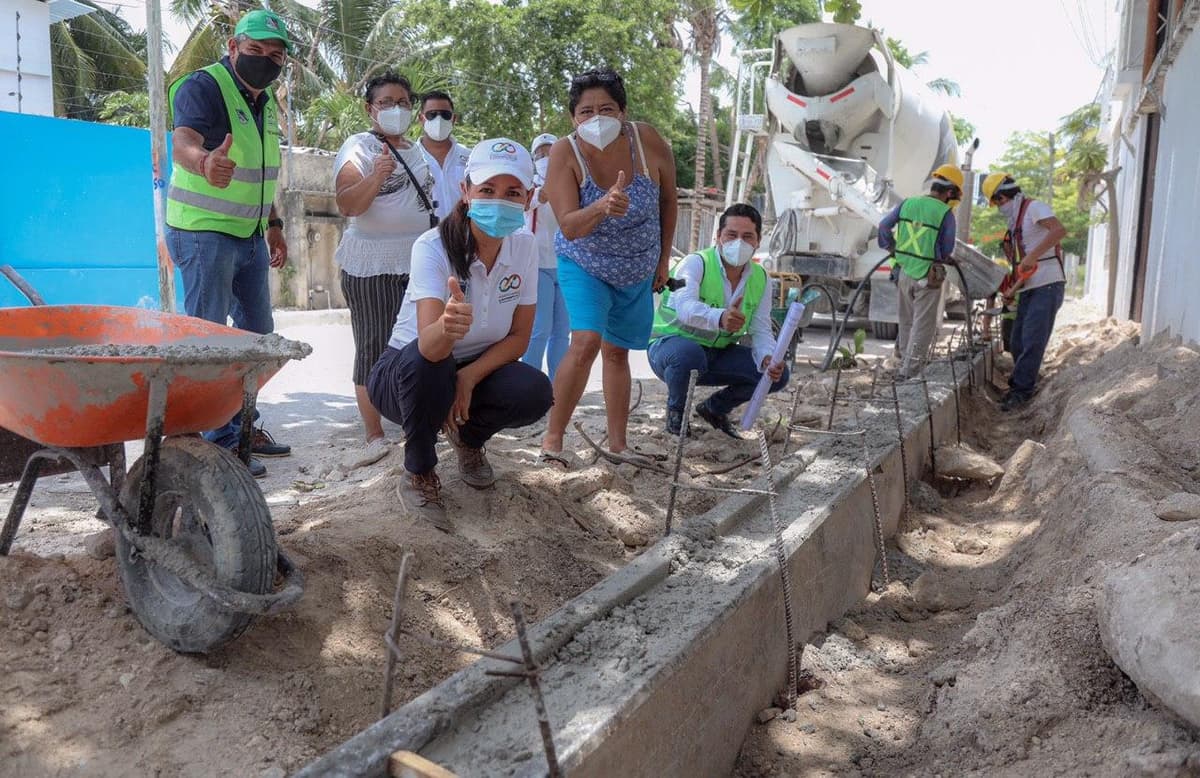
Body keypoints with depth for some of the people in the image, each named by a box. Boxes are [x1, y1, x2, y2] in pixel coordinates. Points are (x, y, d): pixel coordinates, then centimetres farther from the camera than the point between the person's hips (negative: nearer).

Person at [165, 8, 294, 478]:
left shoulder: (267, 102, 12)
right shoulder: (204, 86, -13)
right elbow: (183, 141, -33)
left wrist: (273, 226, 17)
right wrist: (204, 161, -55)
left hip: (251, 238, 9)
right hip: (204, 234, -9)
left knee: (257, 333, 14)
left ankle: (244, 425, 26)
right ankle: (218, 444, 0)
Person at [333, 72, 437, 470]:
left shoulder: (416, 151, 17)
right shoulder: (359, 147, -3)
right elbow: (347, 205, -16)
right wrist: (376, 176, -30)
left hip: (418, 261, 6)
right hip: (371, 266, -6)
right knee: (373, 347, -3)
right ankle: (375, 437, 1)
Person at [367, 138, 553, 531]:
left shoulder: (524, 247, -11)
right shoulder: (433, 247, -26)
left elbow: (519, 337, -6)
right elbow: (428, 345, -39)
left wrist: (469, 378, -23)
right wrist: (446, 326, -64)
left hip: (477, 369, 4)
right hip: (408, 371, -3)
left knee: (535, 393, -25)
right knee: (426, 360, -38)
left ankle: (467, 435, 10)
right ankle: (419, 473, -11)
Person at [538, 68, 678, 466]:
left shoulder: (648, 141, -20)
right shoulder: (565, 153, -24)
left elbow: (668, 200, -4)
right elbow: (569, 227, -30)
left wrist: (663, 259, 3)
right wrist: (603, 207, -50)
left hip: (638, 271, 3)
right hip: (584, 265, -2)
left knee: (617, 352, 11)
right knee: (586, 342, -21)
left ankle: (618, 444, 20)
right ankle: (553, 437, -9)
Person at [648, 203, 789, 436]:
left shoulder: (761, 279, 1)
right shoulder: (696, 263, -19)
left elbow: (760, 331, -4)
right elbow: (685, 307, -39)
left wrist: (768, 359, -28)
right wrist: (720, 318, -60)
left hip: (718, 354, 6)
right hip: (671, 343, -6)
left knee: (777, 374, -9)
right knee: (689, 354, -41)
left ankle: (714, 408, 15)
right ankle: (675, 410, -7)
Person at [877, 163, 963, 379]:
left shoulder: (907, 203, 0)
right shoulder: (945, 213, -11)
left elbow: (884, 226, 6)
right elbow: (947, 251, -7)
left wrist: (891, 246, 23)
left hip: (904, 272, 5)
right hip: (928, 277, -5)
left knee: (906, 321, 20)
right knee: (922, 327, 3)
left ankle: (905, 362, 32)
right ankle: (909, 371, 2)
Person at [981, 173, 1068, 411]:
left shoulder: (1034, 207, -6)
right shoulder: (1015, 222, 21)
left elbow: (1059, 230, -25)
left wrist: (1033, 255, -31)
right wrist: (1013, 290, 17)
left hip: (1047, 285, -9)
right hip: (1030, 289, 9)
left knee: (1032, 341, -11)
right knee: (1017, 342, 8)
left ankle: (1021, 389, -7)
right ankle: (1021, 387, 19)